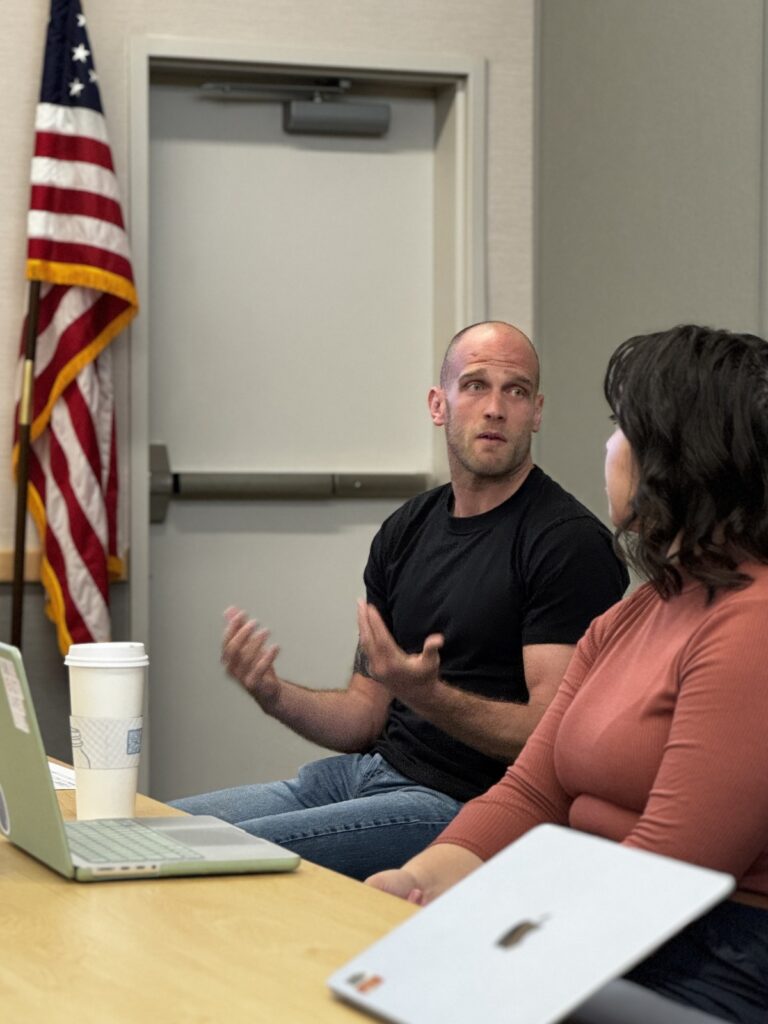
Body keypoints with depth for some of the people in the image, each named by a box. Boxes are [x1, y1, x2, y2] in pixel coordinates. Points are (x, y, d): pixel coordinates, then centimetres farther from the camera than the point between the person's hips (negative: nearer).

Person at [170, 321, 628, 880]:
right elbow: (366, 717, 15)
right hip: (369, 770, 8)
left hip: (459, 804, -8)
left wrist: (427, 696, -30)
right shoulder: (406, 530, 14)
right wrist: (275, 695, -5)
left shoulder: (569, 541, -10)